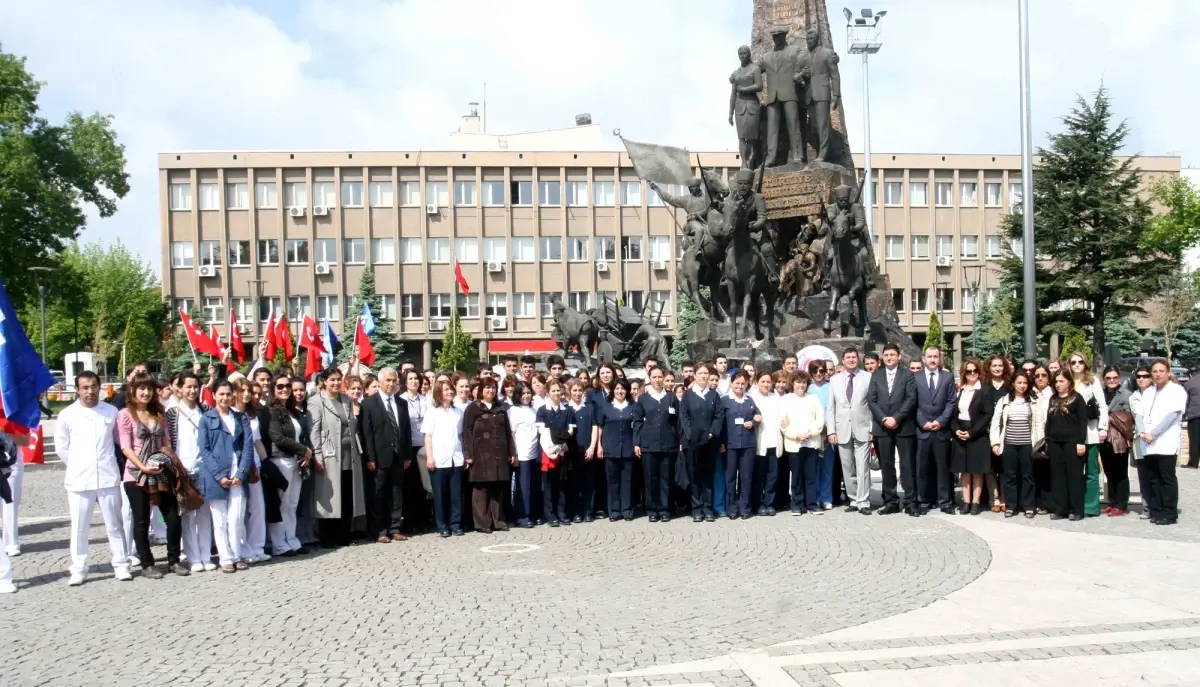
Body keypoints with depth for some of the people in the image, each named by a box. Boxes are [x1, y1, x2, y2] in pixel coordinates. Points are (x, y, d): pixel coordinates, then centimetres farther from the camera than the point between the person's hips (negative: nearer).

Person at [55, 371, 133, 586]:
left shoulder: (111, 411, 2)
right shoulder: (67, 415, -1)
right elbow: (61, 447, 6)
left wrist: (106, 462, 10)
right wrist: (77, 466, 8)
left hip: (108, 477, 1)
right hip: (79, 479, -1)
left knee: (114, 525, 7)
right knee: (79, 528, 5)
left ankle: (121, 566, 14)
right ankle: (78, 570, 15)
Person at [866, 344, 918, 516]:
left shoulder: (908, 375, 5)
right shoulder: (876, 375, 11)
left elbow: (911, 399, -6)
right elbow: (871, 400, 3)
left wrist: (896, 418, -14)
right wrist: (883, 419, -10)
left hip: (904, 426, -2)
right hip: (882, 427, 2)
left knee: (907, 465, -1)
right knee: (886, 466, 5)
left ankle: (910, 502, 2)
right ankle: (891, 502, 10)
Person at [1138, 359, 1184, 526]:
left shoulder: (1177, 390, 0)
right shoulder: (1148, 392, 20)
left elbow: (1171, 414, -11)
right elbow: (1141, 413, 12)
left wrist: (1152, 434, -14)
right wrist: (1143, 432, -6)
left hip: (1166, 442, -6)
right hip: (1148, 443, 6)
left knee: (1167, 479, -4)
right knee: (1153, 479, 6)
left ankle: (1170, 514, -1)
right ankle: (1157, 511, 11)